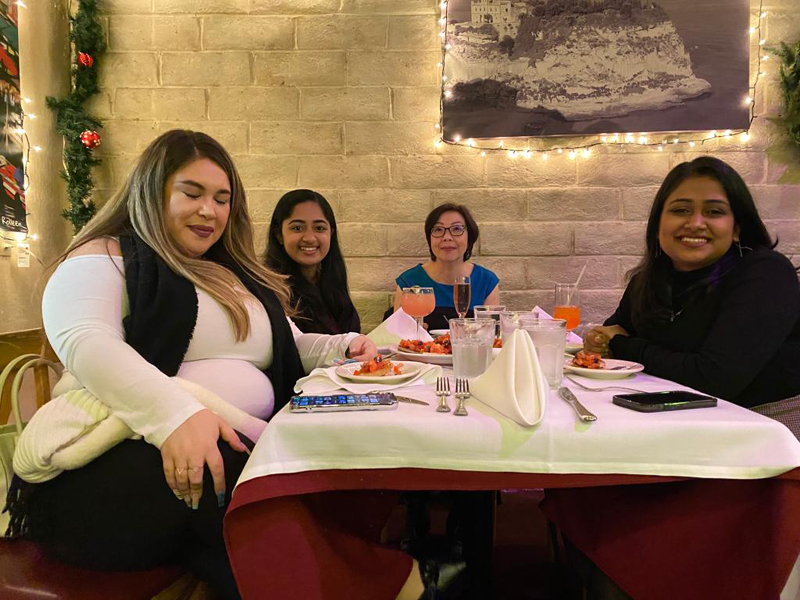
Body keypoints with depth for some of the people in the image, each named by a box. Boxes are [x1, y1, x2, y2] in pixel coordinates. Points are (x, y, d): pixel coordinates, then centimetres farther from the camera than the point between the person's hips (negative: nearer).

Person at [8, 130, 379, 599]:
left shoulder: (239, 275, 25)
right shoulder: (104, 258, 6)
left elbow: (292, 346, 30)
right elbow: (85, 343, -14)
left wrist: (346, 347, 8)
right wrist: (174, 414, -31)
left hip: (245, 451, 6)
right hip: (130, 457, -6)